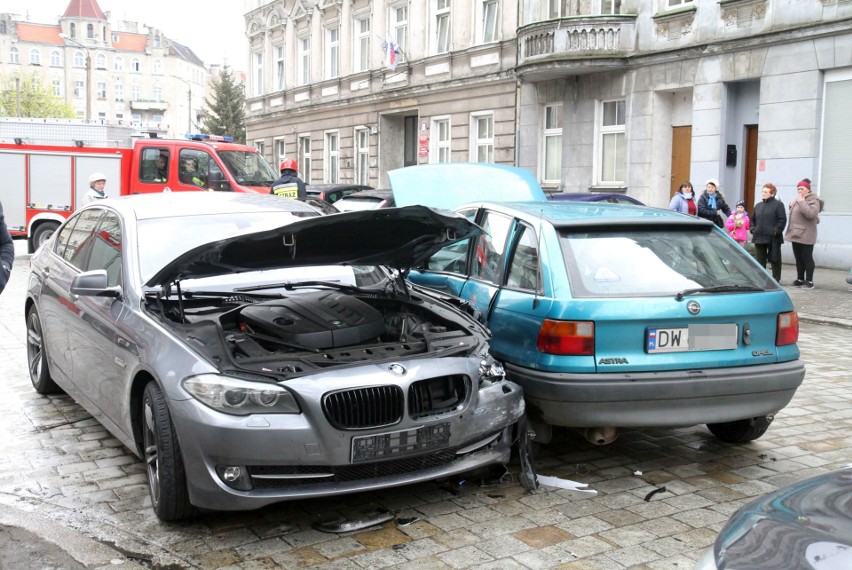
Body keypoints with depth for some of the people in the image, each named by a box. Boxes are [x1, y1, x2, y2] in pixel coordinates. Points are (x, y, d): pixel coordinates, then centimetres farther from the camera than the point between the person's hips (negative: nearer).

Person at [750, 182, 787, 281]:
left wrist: (776, 231, -17)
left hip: (773, 238, -6)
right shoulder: (758, 206, 16)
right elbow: (752, 219, 22)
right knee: (759, 259, 7)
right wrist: (753, 229, 7)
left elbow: (782, 220, -10)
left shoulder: (778, 204, -4)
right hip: (759, 237, 6)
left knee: (774, 259, 2)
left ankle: (776, 279, 10)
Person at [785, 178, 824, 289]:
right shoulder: (798, 200, 18)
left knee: (807, 258, -5)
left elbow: (811, 213, -27)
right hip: (796, 234, 9)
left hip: (805, 236, -9)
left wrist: (801, 202, -22)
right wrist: (792, 206, 11)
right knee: (798, 258, 13)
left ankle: (809, 281, -1)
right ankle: (800, 279, 21)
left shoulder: (813, 201, -10)